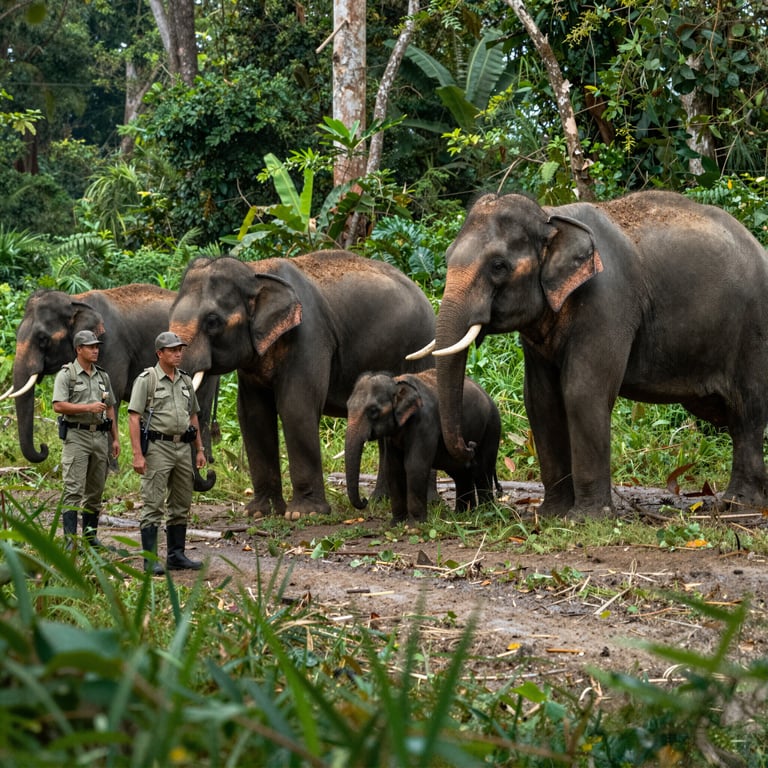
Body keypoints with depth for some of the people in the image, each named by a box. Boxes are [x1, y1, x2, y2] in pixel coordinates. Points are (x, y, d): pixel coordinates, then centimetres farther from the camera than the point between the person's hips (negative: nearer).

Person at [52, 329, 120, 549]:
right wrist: (88, 408, -19)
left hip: (100, 436, 6)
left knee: (96, 490, 10)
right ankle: (70, 541, -14)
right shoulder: (66, 375, -4)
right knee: (73, 490, -11)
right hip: (77, 436, -6)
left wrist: (115, 438, 13)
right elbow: (58, 406, -13)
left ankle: (90, 536, 18)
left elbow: (110, 409, 19)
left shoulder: (102, 376, 15)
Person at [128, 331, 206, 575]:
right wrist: (137, 454, -18)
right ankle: (150, 560, -8)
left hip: (182, 447, 7)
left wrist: (200, 450, 15)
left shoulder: (185, 381, 13)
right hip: (157, 447, -7)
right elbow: (134, 417, -11)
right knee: (153, 506, -8)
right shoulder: (146, 380, -7)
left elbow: (193, 417, 21)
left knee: (181, 506, 11)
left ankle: (176, 555, 19)